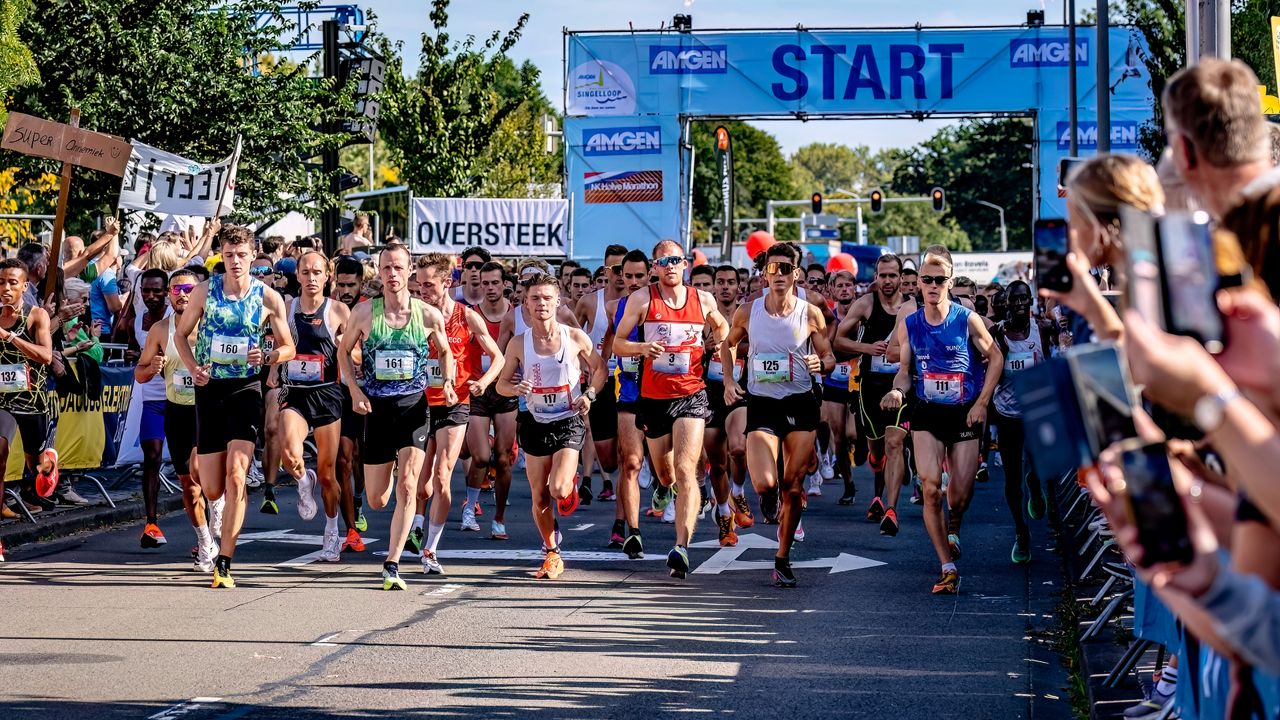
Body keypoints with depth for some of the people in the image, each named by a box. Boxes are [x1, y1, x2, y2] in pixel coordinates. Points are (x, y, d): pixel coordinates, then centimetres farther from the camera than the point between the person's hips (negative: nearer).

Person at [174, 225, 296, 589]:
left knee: (235, 474, -17)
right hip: (210, 390, 2)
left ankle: (224, 563, -13)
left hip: (246, 389, -1)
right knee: (213, 490, 2)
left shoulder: (268, 298, -1)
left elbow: (289, 348, 8)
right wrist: (193, 367, -6)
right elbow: (181, 333, 12)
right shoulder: (204, 291, 1)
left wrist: (266, 357, -14)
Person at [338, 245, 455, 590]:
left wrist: (448, 383, -4)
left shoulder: (429, 315, -2)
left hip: (414, 406, -1)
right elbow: (344, 351, 11)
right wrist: (355, 390, -3)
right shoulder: (364, 312, -2)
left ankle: (392, 564, -12)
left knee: (407, 487, -17)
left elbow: (444, 353, 15)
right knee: (377, 500, 7)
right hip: (377, 408, 1)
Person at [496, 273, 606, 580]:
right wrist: (516, 388, -17)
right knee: (539, 498, 4)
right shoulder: (519, 343, -2)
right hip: (536, 424, 2)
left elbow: (599, 368, 9)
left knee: (559, 490, -19)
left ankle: (570, 488, 19)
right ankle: (552, 554, 23)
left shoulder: (575, 338, -6)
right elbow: (501, 383, 6)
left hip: (569, 422, -2)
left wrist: (589, 394, -9)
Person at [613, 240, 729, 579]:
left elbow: (721, 327, 25)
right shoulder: (642, 299, 0)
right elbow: (617, 343, 2)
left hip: (691, 395, -1)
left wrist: (717, 342, 2)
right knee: (665, 477, 13)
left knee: (685, 471, -17)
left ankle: (682, 547, -25)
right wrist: (642, 348, -18)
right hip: (654, 396, 1)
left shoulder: (703, 300, 5)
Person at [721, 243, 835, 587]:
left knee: (793, 488, 3)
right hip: (761, 403, 0)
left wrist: (820, 363, -17)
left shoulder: (810, 314, -3)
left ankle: (783, 559, 19)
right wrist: (729, 381, 3)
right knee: (764, 484, -17)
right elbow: (728, 344, 17)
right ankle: (779, 502, 23)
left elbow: (829, 358, 6)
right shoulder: (748, 312, -2)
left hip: (801, 404, 0)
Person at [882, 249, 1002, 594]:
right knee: (930, 488, -14)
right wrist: (898, 391, -14)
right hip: (927, 414, 1)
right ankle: (948, 568, -7)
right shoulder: (909, 325, -2)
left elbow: (995, 358, 1)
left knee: (961, 493, 3)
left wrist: (982, 403, -5)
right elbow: (904, 369, 9)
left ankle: (953, 528, 42)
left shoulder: (967, 320, -9)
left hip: (965, 414, -1)